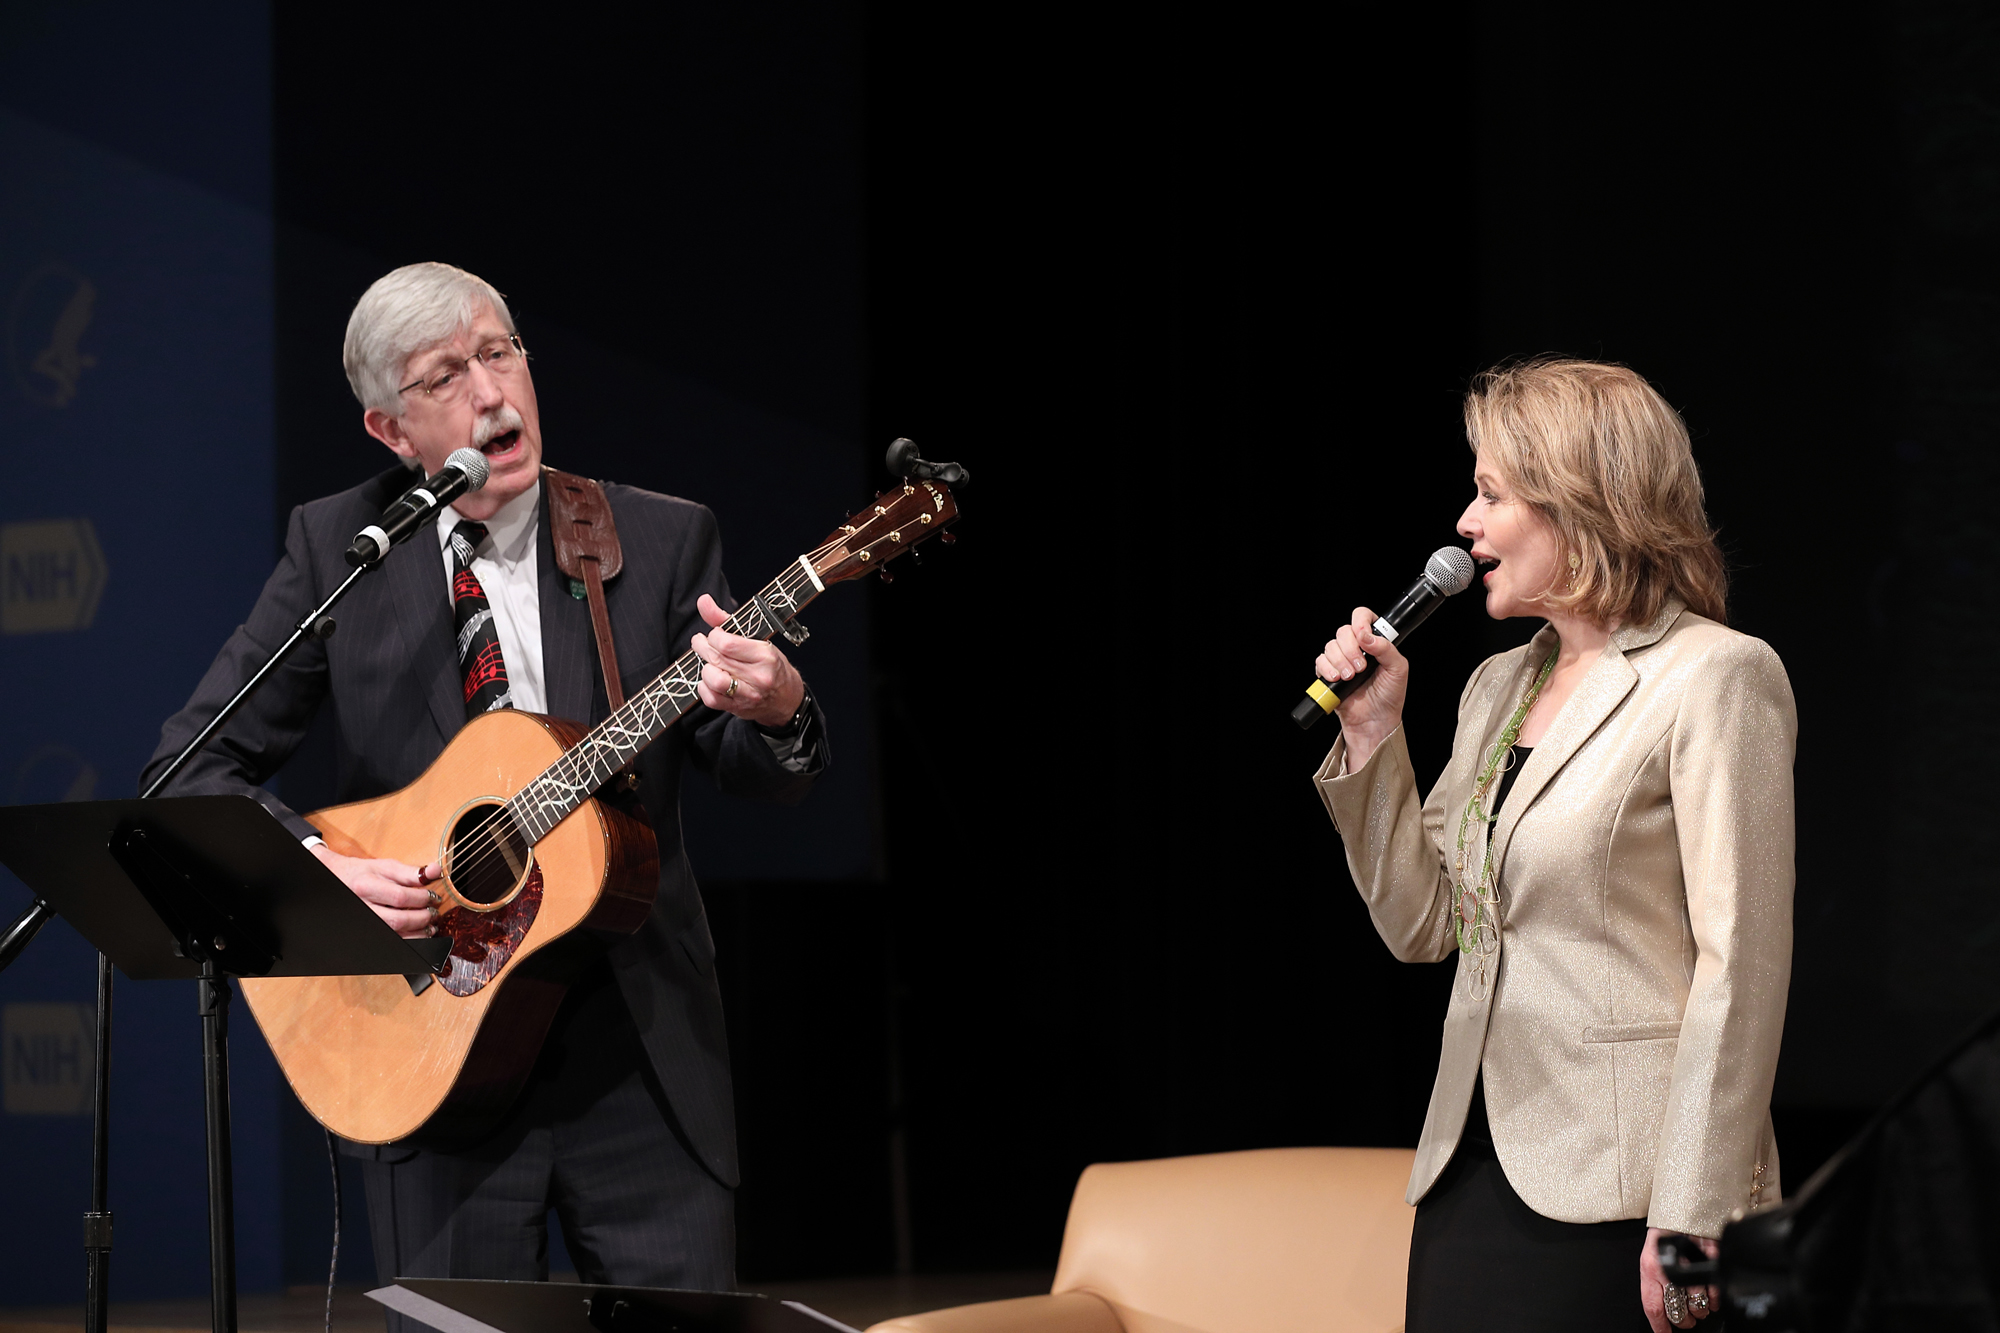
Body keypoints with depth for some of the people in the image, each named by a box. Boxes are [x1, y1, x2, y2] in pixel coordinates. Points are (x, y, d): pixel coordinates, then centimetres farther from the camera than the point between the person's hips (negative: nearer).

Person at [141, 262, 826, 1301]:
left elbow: (761, 780, 2)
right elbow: (193, 767, 2)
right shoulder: (336, 546, 2)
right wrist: (316, 865, -16)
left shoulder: (661, 541, 3)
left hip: (645, 1058, 1)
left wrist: (777, 713, -22)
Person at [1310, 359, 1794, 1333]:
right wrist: (1372, 733, 8)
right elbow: (1420, 926, 18)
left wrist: (1690, 1221, -18)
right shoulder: (1498, 688, 17)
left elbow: (1740, 967, -13)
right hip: (1471, 1176, 7)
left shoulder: (1717, 678, -8)